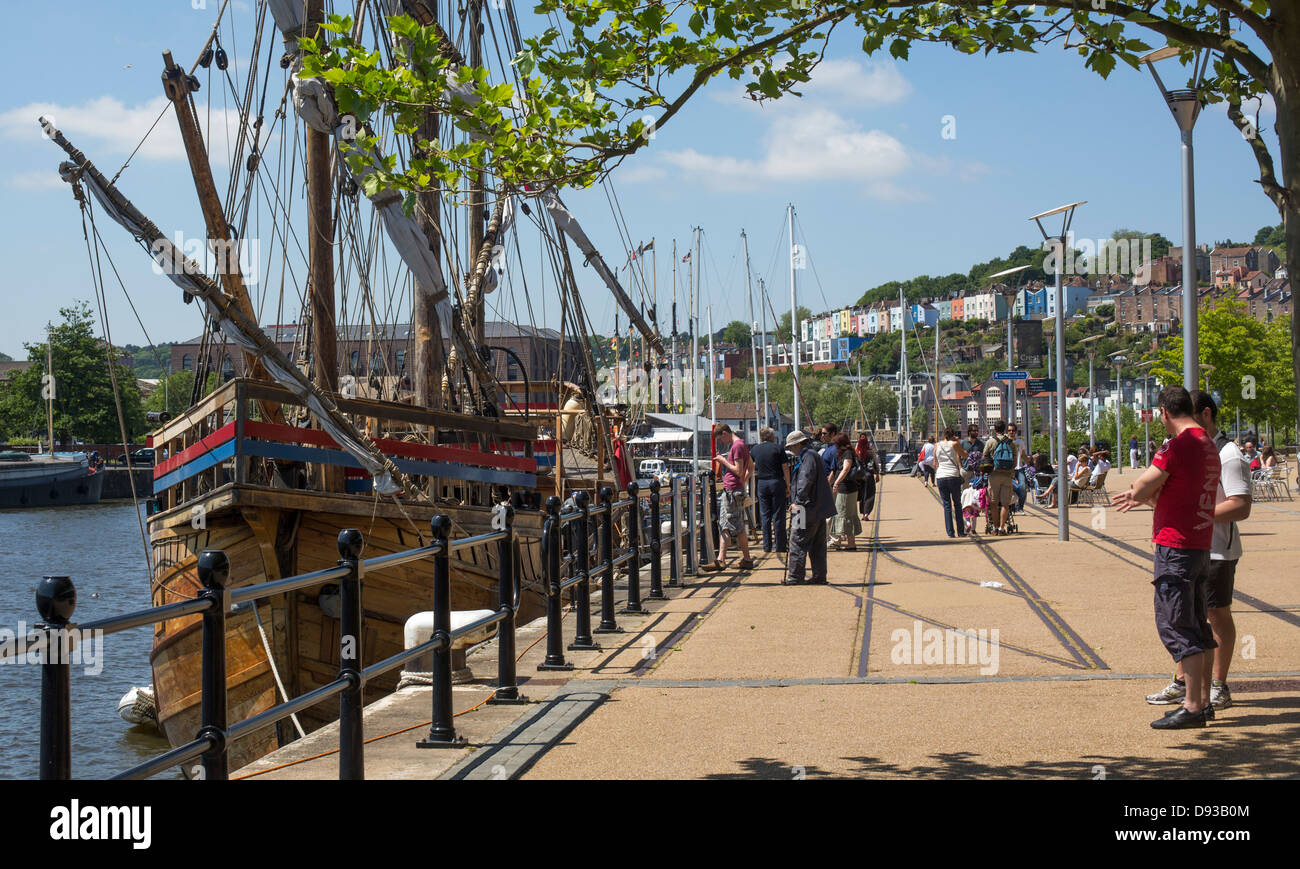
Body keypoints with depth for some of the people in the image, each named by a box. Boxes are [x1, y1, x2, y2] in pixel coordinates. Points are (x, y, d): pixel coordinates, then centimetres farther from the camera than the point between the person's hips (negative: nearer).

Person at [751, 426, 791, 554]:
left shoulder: (755, 449, 8)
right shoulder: (778, 448, -3)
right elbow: (785, 468, -7)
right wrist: (788, 486, -1)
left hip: (762, 484, 3)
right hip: (777, 482, -3)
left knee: (765, 516, 8)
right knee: (778, 516, 1)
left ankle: (767, 546, 8)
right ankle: (780, 545, 1)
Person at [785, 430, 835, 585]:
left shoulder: (809, 456, -13)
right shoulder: (810, 455, 19)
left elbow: (806, 481, -21)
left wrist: (798, 502, -20)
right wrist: (798, 501, 19)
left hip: (811, 508, -11)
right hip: (819, 508, 11)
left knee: (798, 541, -6)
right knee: (817, 544, 11)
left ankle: (795, 576, -5)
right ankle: (819, 576, 14)